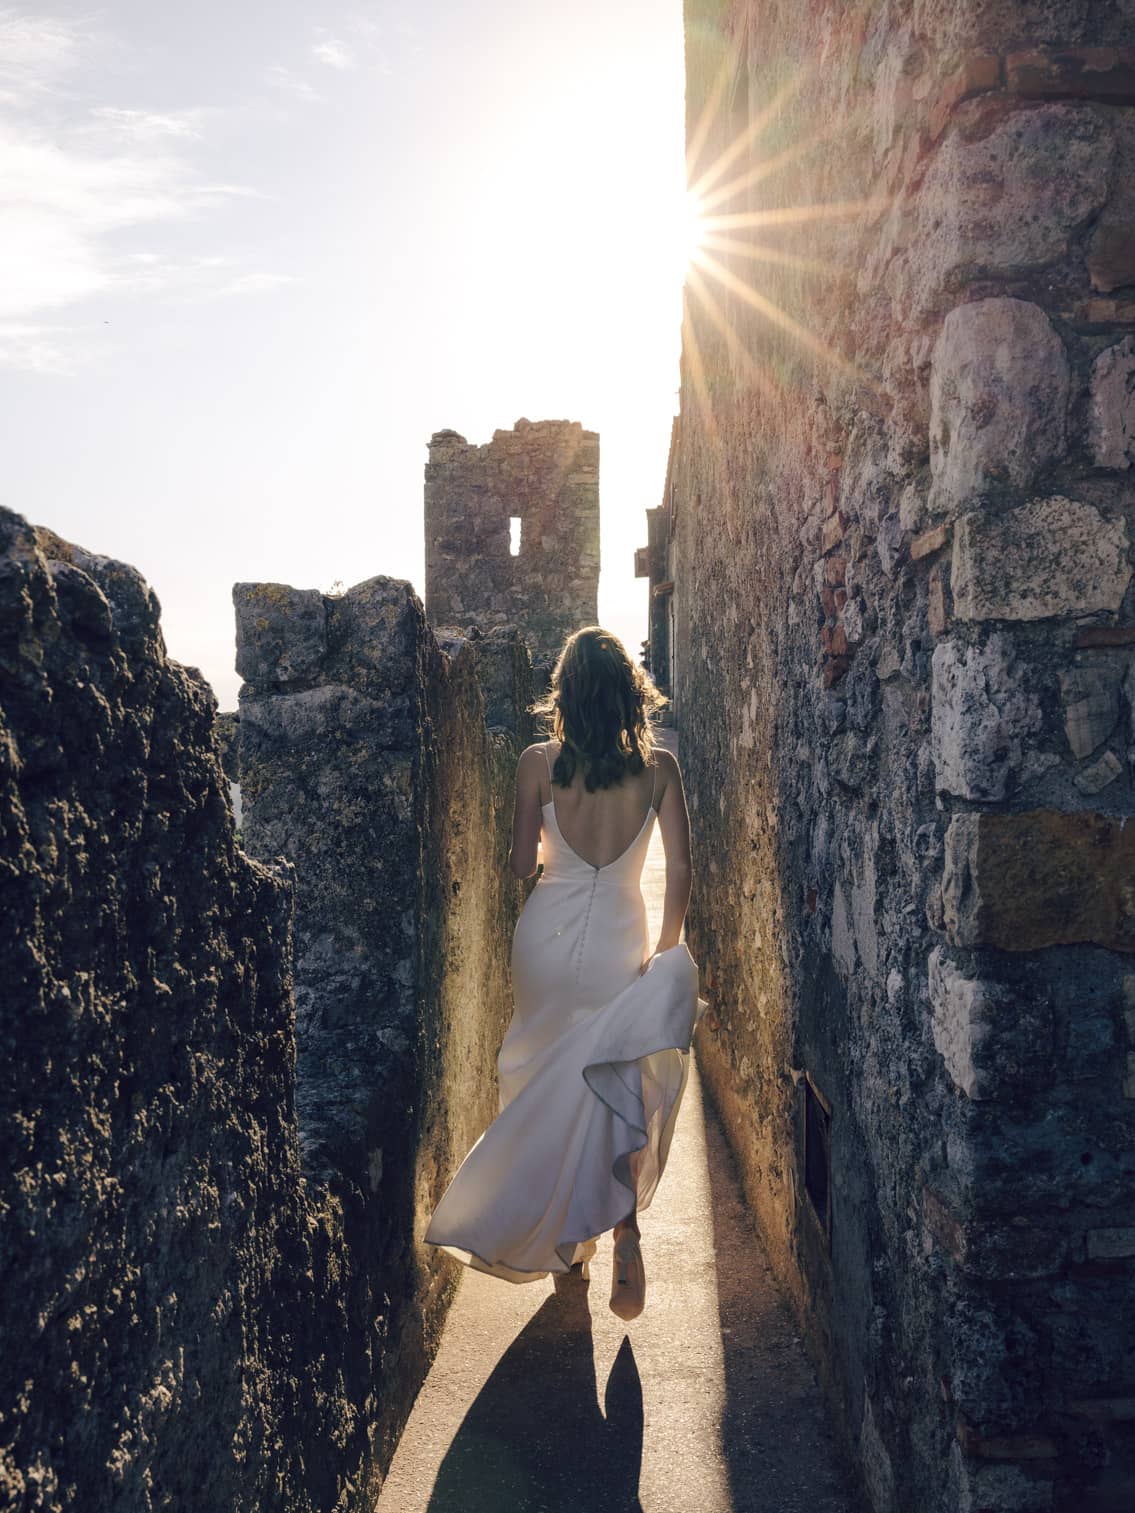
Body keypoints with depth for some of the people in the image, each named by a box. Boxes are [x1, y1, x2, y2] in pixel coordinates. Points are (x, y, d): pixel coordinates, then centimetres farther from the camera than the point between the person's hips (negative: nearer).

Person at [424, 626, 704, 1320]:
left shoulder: (538, 762, -6)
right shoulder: (658, 766, -5)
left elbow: (522, 865, -2)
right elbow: (680, 869, -6)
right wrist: (666, 950, 5)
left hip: (548, 936, 0)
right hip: (619, 942, 0)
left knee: (549, 1085, 18)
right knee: (613, 1090, 14)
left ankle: (565, 1239, 31)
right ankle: (623, 1225, -6)